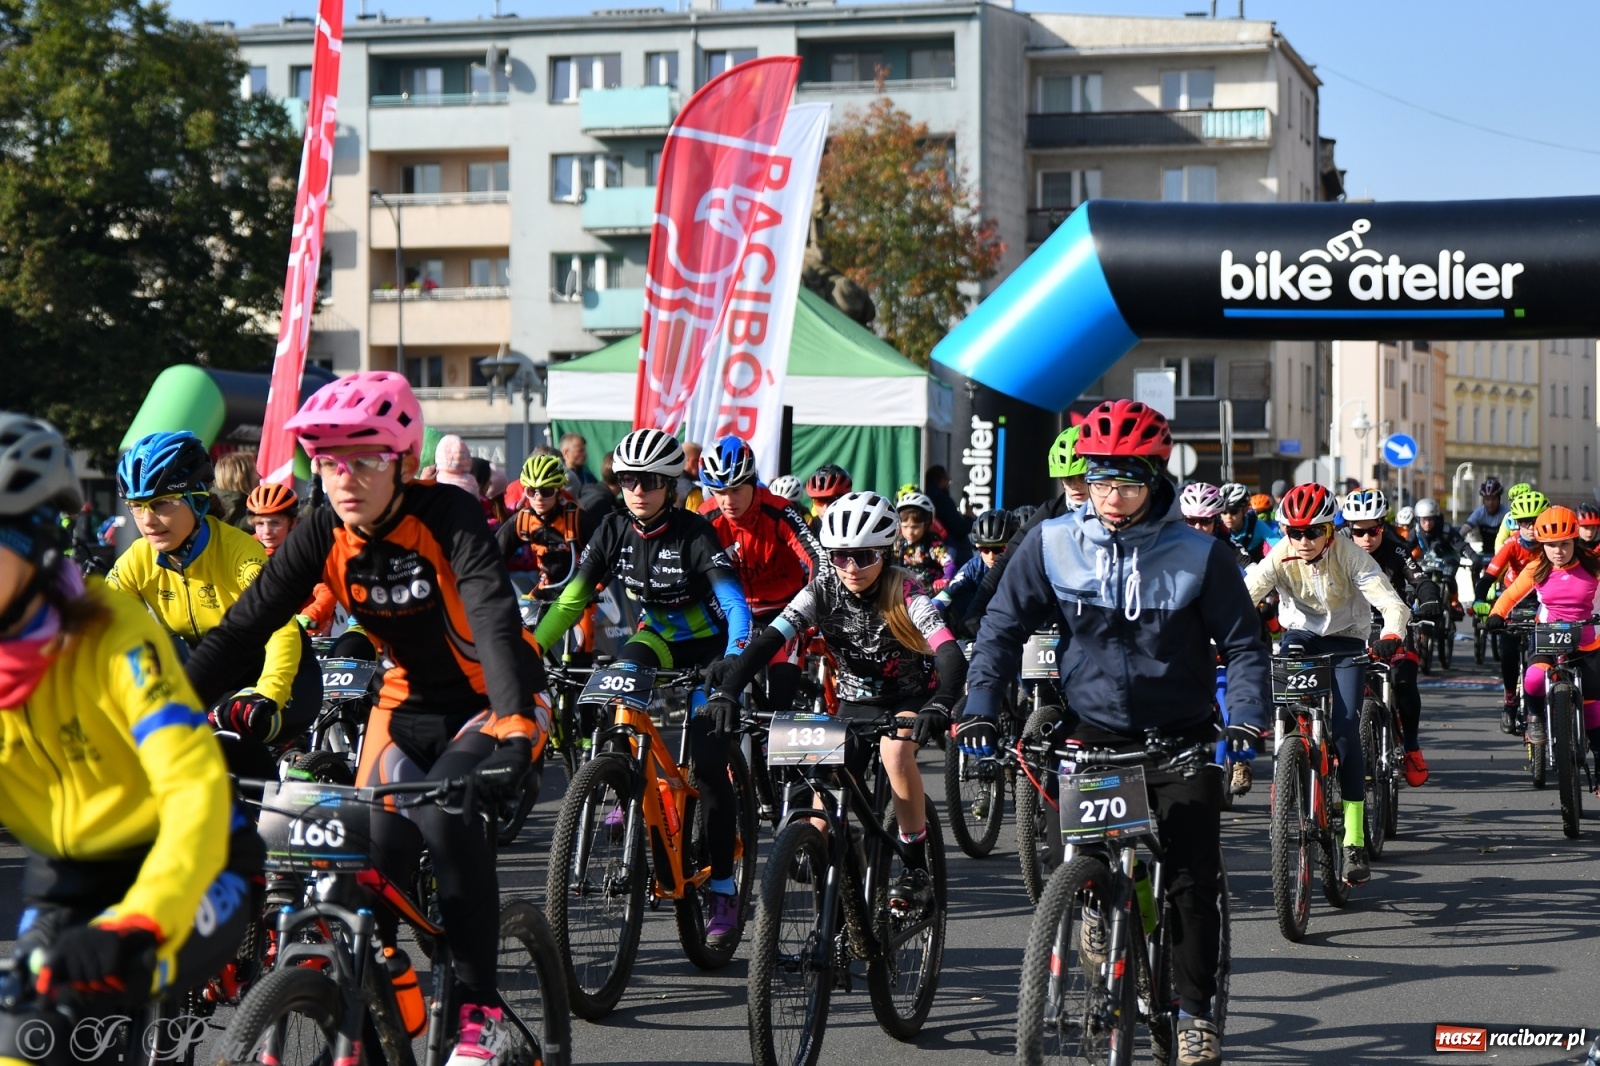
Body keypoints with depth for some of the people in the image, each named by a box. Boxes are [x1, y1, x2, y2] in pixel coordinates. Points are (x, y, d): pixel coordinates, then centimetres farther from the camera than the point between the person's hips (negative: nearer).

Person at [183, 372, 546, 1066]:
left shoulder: (447, 515, -23)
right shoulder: (323, 537, -12)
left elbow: (494, 616, -37)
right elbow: (238, 630, -15)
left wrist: (514, 724, -53)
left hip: (493, 701, -4)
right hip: (409, 704, 4)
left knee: (444, 813, -29)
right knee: (374, 850, -13)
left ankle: (479, 1008, -17)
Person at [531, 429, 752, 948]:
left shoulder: (693, 533, -22)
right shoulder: (615, 531, -9)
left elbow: (736, 608, -30)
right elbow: (571, 600, -8)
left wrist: (732, 670, -46)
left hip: (710, 647, -4)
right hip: (660, 638, 4)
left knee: (707, 761, -14)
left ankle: (725, 892, -4)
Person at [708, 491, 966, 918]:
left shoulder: (903, 592, -24)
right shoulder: (823, 591, -16)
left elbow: (950, 654, -36)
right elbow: (769, 640, -25)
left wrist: (939, 706, -56)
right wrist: (727, 692, -41)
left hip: (910, 698, -3)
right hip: (855, 702, 3)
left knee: (895, 752, -35)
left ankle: (917, 868, -22)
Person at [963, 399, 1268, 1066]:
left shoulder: (1199, 556, -8)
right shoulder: (1051, 546, -5)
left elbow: (1243, 644, -2)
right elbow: (1003, 628, 1)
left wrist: (1247, 718, -17)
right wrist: (979, 708, -10)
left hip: (1181, 736, -1)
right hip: (1093, 733, 1)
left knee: (1193, 880, -4)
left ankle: (1195, 1012, 8)